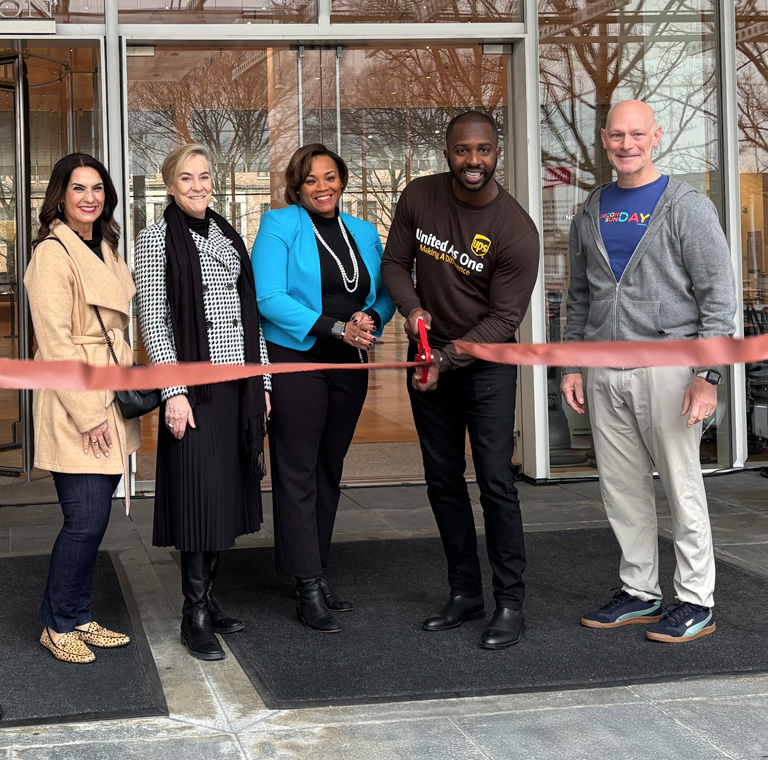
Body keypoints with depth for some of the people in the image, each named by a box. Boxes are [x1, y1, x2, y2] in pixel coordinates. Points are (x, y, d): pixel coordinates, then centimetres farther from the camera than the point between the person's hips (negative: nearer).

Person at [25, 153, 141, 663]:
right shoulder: (52, 253, -11)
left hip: (110, 402, 8)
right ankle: (57, 625, 8)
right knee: (85, 520, -8)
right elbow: (55, 342, -15)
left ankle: (80, 617, 21)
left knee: (94, 518, 10)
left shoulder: (105, 248, 15)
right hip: (73, 406, -8)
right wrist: (87, 414, -16)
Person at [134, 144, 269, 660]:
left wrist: (262, 377, 12)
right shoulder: (157, 238, -3)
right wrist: (173, 391, -14)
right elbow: (152, 318, -8)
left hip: (239, 382, 6)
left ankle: (209, 599, 20)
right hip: (194, 383, -6)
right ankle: (195, 614, 3)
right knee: (201, 494, -6)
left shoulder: (227, 235, 14)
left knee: (229, 492, 8)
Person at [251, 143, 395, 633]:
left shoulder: (364, 233, 14)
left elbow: (385, 293, 14)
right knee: (298, 474, -4)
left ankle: (318, 571, 21)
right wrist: (338, 328, -19)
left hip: (349, 364, 6)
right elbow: (270, 298, -14)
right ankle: (308, 588, -1)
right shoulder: (280, 226, -4)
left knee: (330, 472, 12)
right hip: (295, 359, -6)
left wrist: (371, 321, -10)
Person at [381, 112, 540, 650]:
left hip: (487, 362, -5)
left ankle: (510, 604, 0)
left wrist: (447, 359, -25)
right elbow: (395, 262, 4)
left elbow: (504, 318, -16)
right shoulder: (419, 198, -6)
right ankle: (465, 593, 22)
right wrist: (411, 307, -17)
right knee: (443, 479, 10)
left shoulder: (517, 231, -19)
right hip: (429, 356, 5)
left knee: (495, 479, -9)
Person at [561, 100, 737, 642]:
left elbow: (718, 294, -6)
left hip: (666, 365, -5)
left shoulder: (687, 207, -2)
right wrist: (572, 365, 11)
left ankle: (696, 602, 8)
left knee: (682, 486, -1)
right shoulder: (591, 213, 14)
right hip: (604, 373, 5)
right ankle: (639, 593, 20)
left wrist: (708, 374, -14)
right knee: (622, 490, 9)